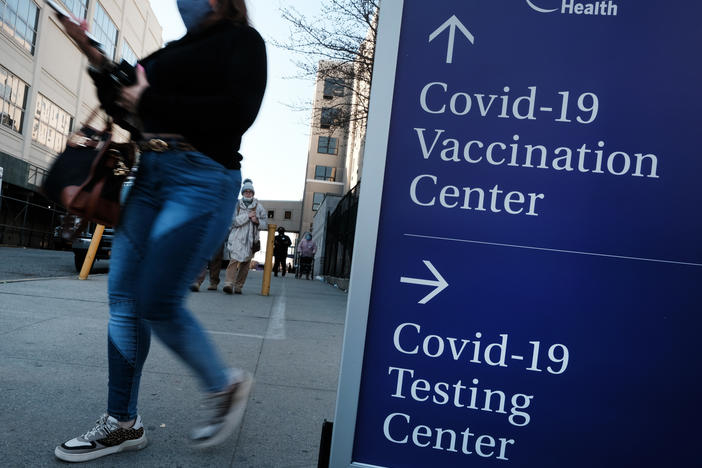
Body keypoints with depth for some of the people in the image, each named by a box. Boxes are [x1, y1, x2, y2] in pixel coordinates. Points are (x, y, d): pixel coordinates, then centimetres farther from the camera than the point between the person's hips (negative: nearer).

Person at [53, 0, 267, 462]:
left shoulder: (242, 40, 2)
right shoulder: (175, 50, 23)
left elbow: (236, 112, -17)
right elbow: (122, 104, 27)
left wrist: (149, 102, -10)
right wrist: (98, 61, 10)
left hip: (202, 180, -8)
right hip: (150, 174, 8)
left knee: (157, 303, -12)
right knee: (123, 297, 5)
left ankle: (225, 385, 12)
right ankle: (123, 423, 18)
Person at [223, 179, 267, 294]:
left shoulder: (258, 207, 10)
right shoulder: (236, 205, 7)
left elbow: (265, 224, 11)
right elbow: (233, 221, -6)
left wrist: (257, 221, -10)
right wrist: (248, 215, -13)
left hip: (251, 239, 2)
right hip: (237, 238, -2)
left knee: (245, 263, 3)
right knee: (234, 260, -17)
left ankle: (238, 286, 10)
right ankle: (228, 284, -23)